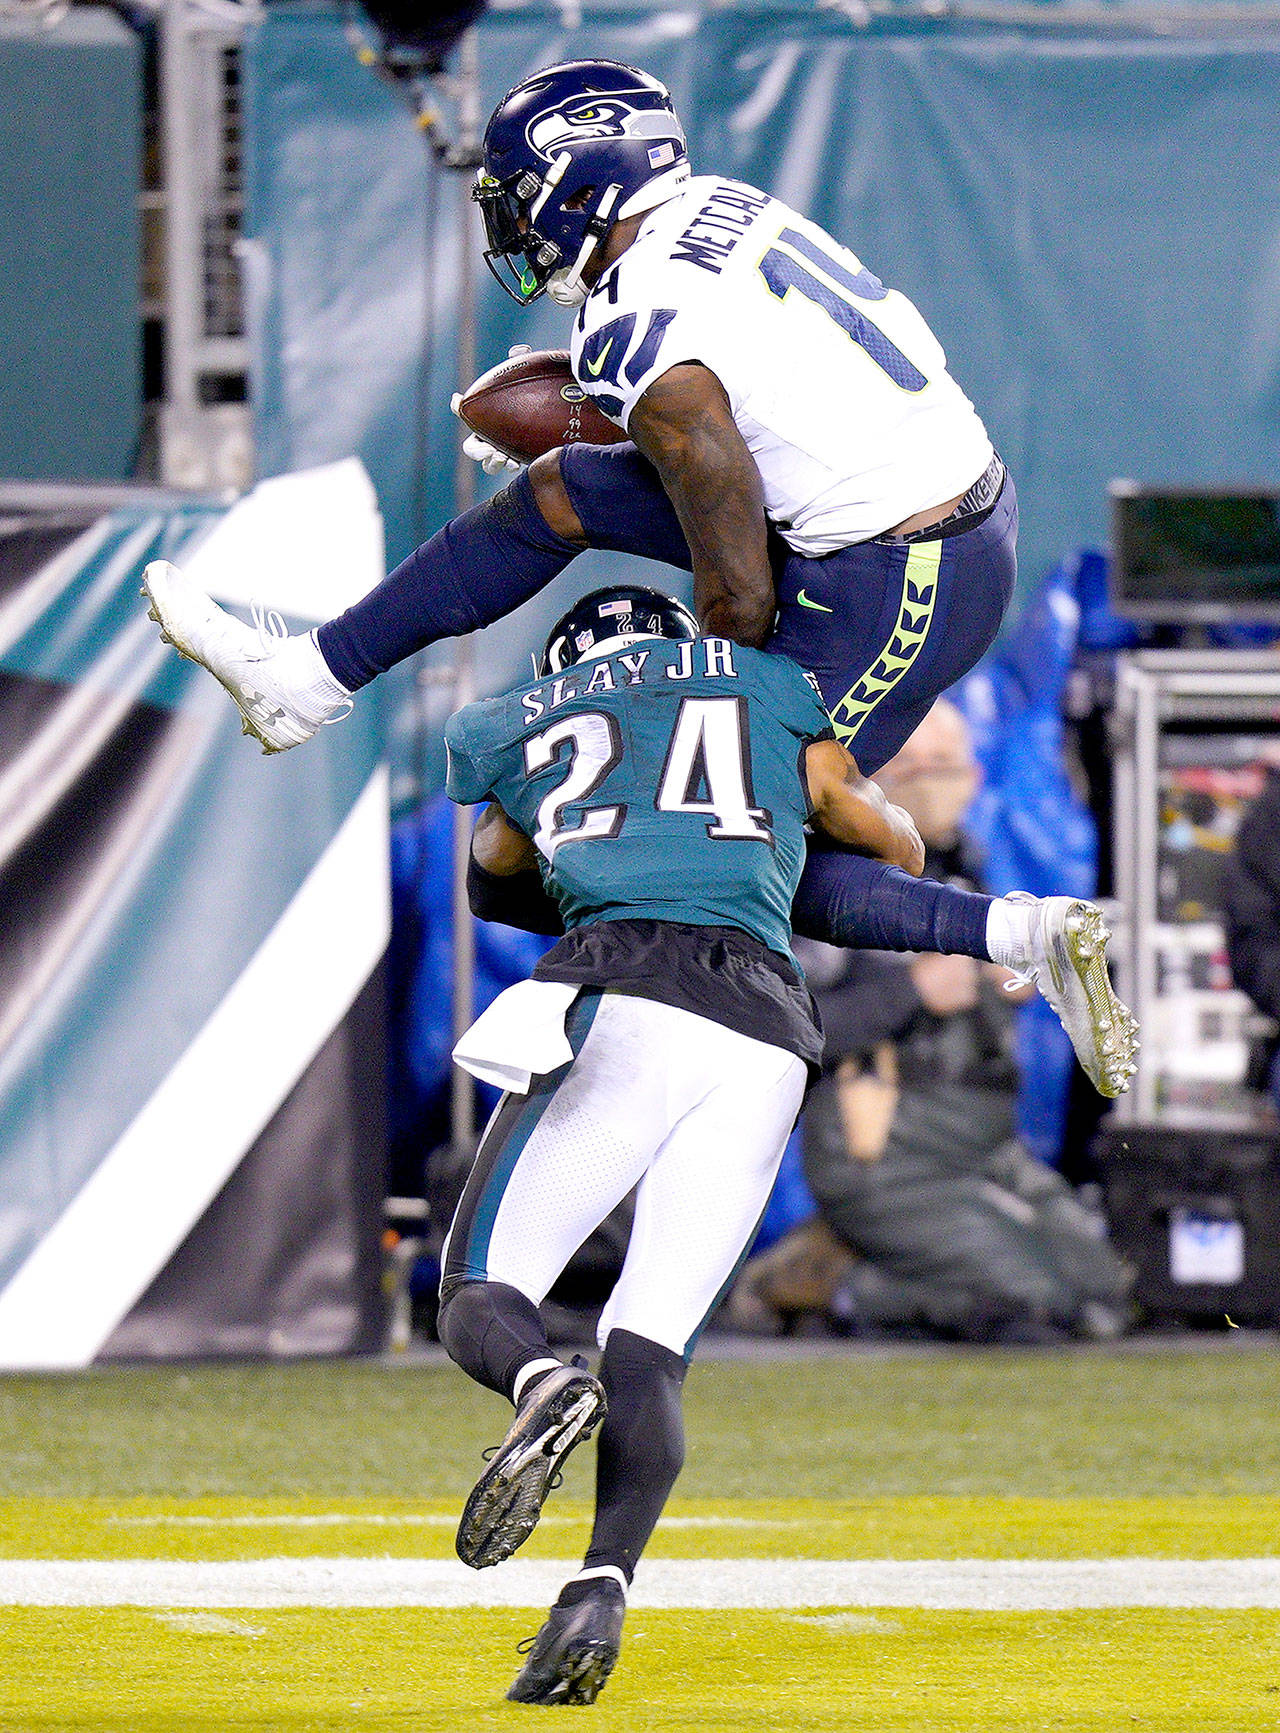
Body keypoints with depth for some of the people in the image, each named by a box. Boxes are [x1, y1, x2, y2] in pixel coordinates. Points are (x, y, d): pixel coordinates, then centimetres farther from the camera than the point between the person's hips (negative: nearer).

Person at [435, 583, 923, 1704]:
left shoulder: (504, 733, 25)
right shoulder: (769, 685, 27)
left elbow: (497, 885, 44)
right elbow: (897, 849, 36)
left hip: (623, 996, -2)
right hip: (766, 1040, 2)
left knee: (479, 1299, 5)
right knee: (651, 1349, 1)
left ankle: (542, 1385, -31)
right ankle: (604, 1585, -24)